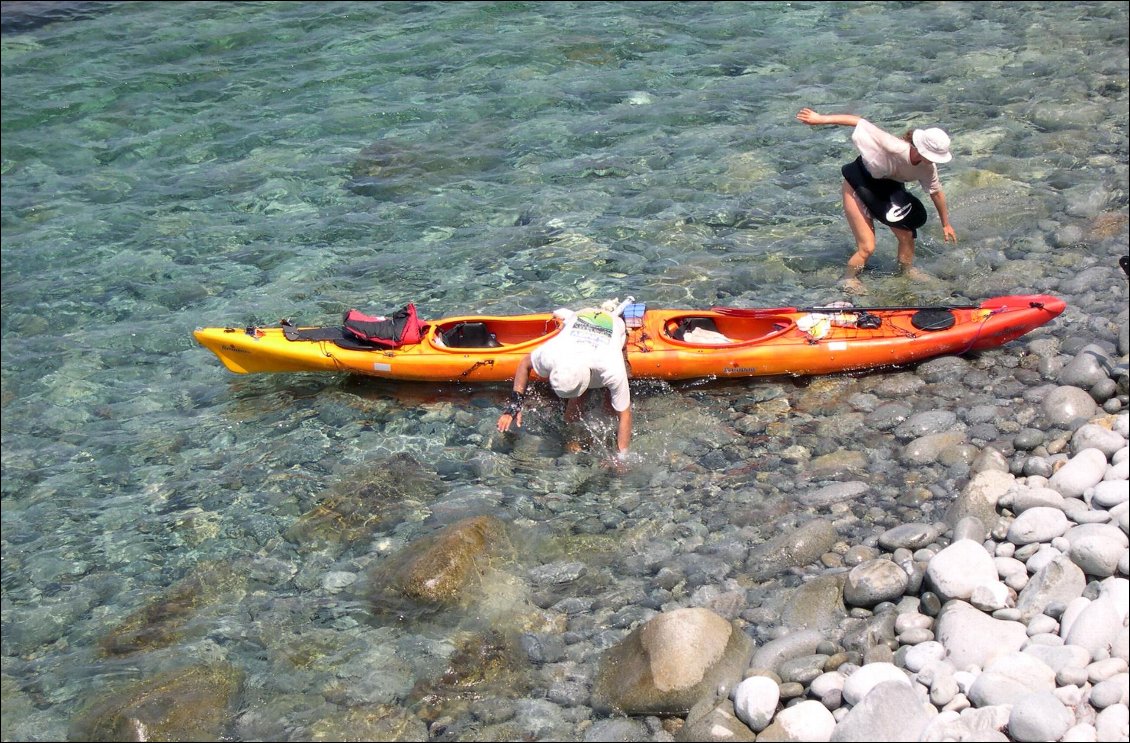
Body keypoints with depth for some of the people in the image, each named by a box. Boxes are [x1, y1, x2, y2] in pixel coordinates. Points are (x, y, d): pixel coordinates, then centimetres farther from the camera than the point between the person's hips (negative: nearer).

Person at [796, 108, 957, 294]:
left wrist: (946, 224, 12)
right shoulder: (895, 148, -39)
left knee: (907, 235, 5)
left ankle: (907, 269, 35)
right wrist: (821, 119, -36)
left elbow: (937, 192, 2)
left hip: (886, 188, 6)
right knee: (867, 247, -8)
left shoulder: (928, 168, -19)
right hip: (858, 187, -6)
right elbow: (859, 122, -34)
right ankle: (849, 279, 20)